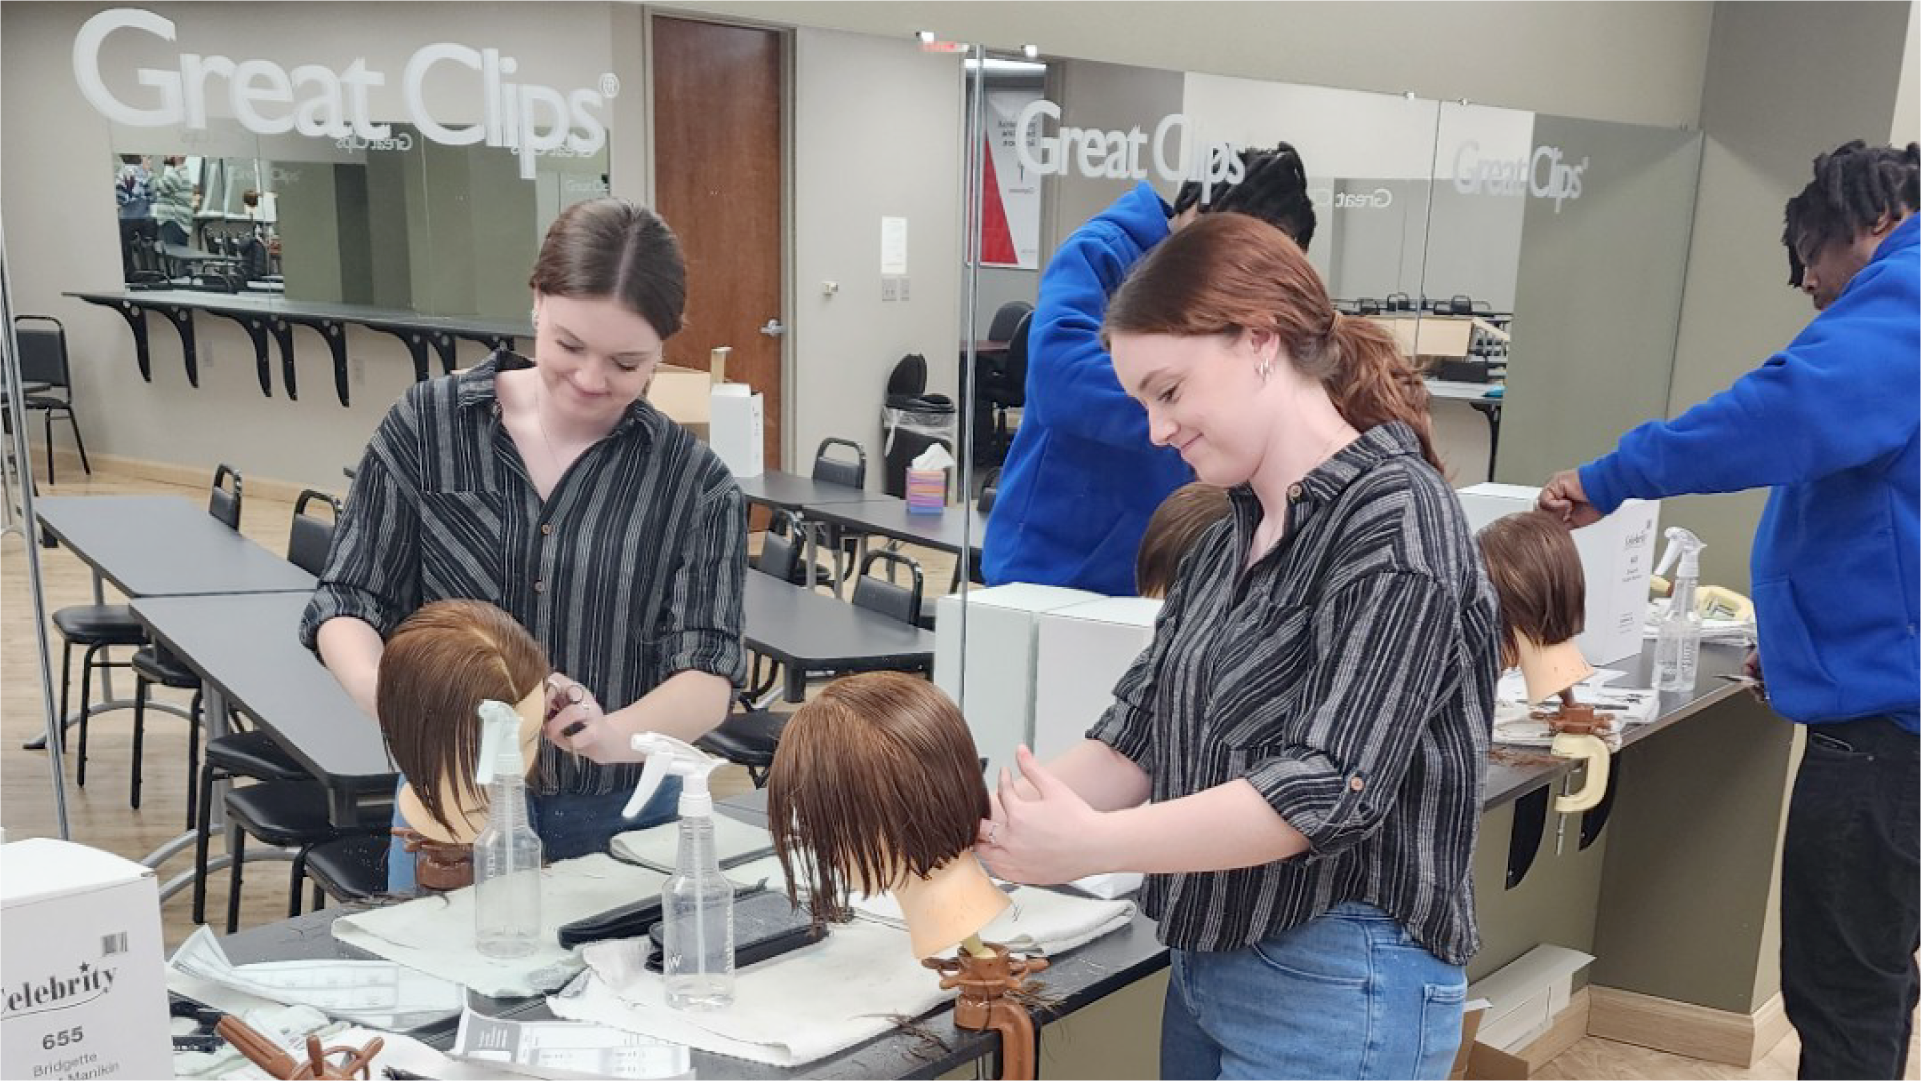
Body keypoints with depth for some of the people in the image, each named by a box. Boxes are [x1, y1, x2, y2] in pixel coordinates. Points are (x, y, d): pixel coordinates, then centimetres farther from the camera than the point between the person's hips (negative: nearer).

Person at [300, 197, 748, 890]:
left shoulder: (695, 485, -8)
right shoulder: (428, 425, -4)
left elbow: (708, 675, -14)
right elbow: (348, 600, -1)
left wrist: (612, 733, -35)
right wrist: (378, 689, -23)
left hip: (625, 818, -1)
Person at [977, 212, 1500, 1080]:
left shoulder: (1393, 522, -17)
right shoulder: (1229, 539, 9)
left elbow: (1328, 789, -24)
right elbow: (1140, 737, 5)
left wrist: (1091, 845, -25)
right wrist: (995, 813, -10)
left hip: (1335, 990, -8)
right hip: (1206, 964, 8)